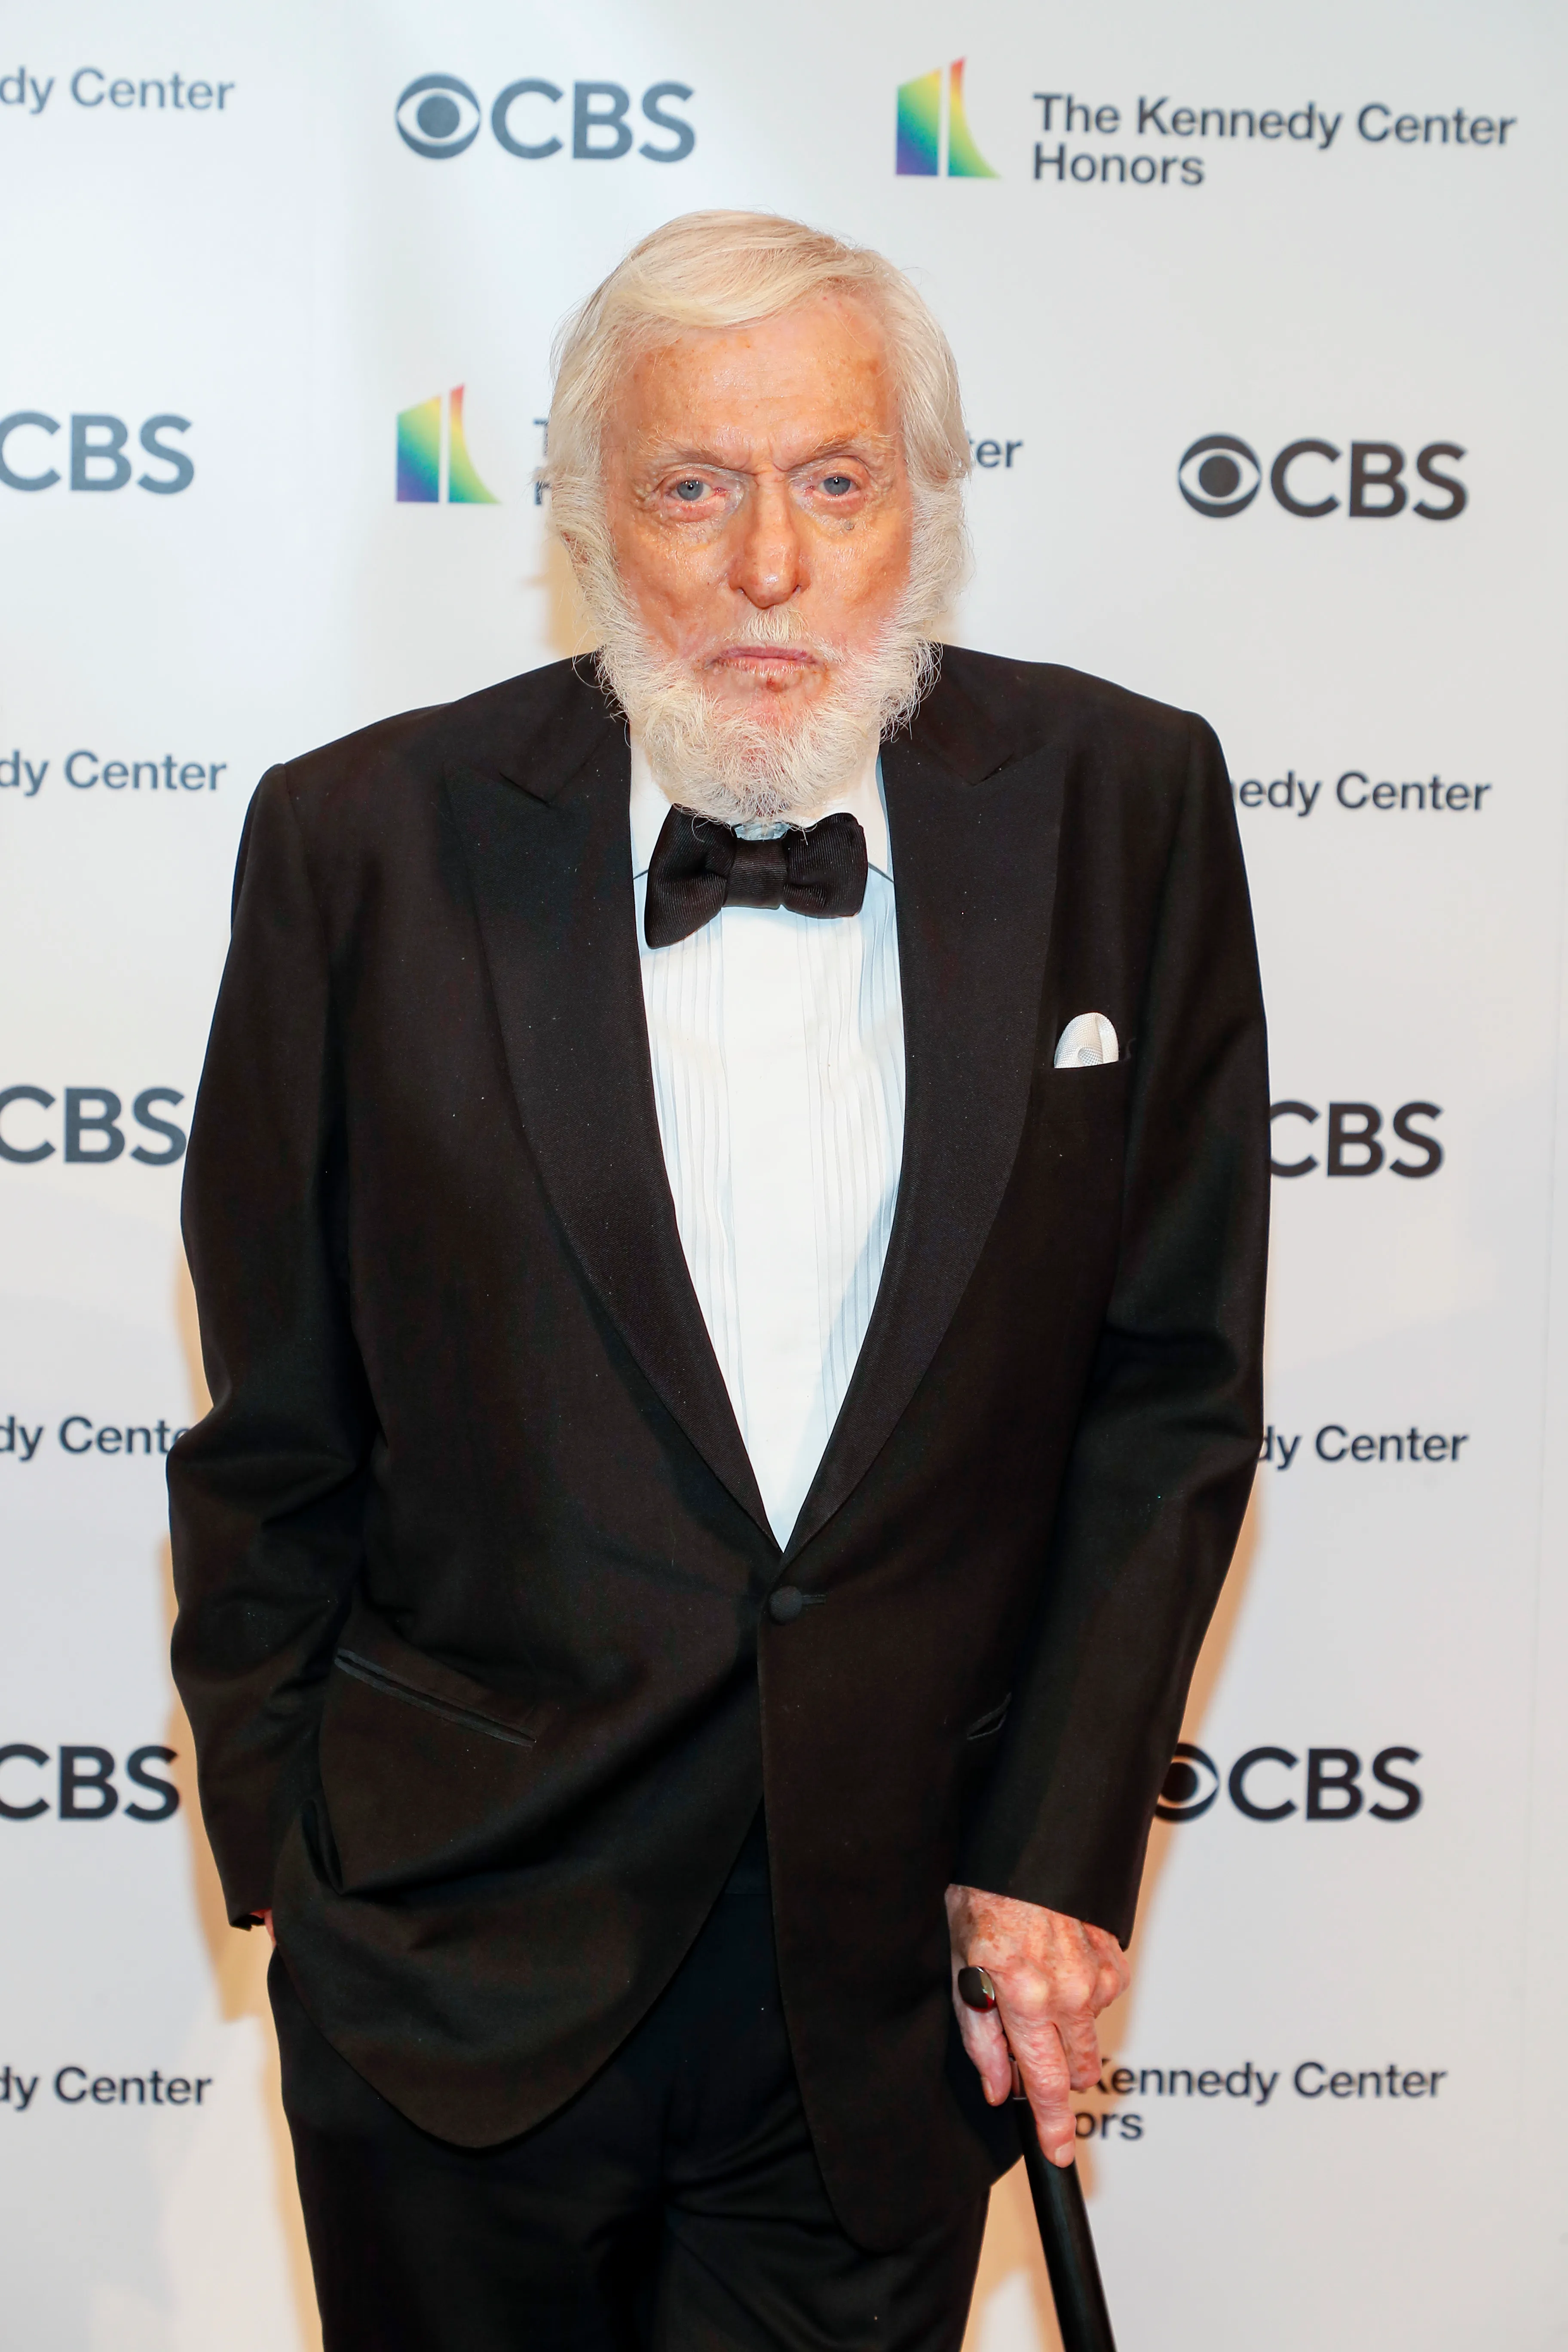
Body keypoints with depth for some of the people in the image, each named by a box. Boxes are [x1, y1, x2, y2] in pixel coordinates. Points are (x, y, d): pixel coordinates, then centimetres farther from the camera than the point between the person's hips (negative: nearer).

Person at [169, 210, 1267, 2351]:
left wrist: (1060, 1854, -3)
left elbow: (1172, 1379, 0)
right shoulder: (370, 841, -8)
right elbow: (275, 1426, 1)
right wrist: (277, 1838, 7)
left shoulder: (1122, 804, -5)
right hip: (463, 1982, 0)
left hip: (895, 1982, 1)